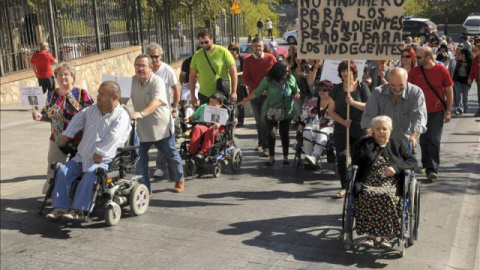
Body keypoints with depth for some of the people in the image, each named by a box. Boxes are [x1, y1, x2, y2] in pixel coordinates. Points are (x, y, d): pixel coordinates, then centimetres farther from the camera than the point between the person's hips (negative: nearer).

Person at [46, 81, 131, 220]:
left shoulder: (121, 118, -12)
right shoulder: (94, 108, 11)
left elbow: (112, 139, -23)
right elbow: (78, 119, 24)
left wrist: (98, 155, -26)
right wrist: (66, 136, 16)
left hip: (104, 161, -7)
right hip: (82, 157, 7)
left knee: (90, 174, -34)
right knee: (63, 170, -14)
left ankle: (79, 210, -29)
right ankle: (60, 207, -13)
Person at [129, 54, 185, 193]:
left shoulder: (157, 81, -21)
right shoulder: (133, 81, -1)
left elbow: (157, 101, -38)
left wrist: (141, 113, -52)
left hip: (161, 126, -4)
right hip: (142, 128, 5)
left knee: (171, 155, 13)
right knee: (140, 157, 0)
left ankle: (179, 180, 37)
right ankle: (146, 189, 11)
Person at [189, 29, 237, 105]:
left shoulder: (223, 52, -9)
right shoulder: (197, 55, 1)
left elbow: (233, 71, -7)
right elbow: (192, 76, 8)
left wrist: (234, 91, -12)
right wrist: (192, 96, 5)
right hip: (204, 95, 3)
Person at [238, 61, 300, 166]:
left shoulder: (291, 79, -3)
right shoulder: (268, 80, -10)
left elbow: (296, 90, 11)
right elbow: (257, 92, -10)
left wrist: (296, 94, -12)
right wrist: (246, 100, -15)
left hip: (286, 112, 1)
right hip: (271, 112, -1)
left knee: (284, 134, 6)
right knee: (271, 134, -4)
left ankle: (285, 157, 22)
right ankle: (271, 157, 14)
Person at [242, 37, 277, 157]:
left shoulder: (271, 58, -2)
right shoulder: (247, 61, 3)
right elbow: (246, 79, -2)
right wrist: (258, 89, -13)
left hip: (268, 94, -3)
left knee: (264, 120, -11)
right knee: (258, 120, 12)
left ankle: (266, 147, -9)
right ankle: (260, 143, 27)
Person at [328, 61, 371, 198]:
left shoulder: (362, 87, -1)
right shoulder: (337, 89, 6)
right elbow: (331, 111, 5)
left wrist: (353, 102, -19)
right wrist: (343, 121, -10)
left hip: (359, 130, -2)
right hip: (341, 129, 2)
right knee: (341, 156, -8)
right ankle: (344, 187, 1)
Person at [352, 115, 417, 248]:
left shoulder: (399, 145, 21)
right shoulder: (364, 143, 19)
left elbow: (413, 162, 8)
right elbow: (355, 160, 2)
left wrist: (396, 168, -9)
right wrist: (371, 143, 1)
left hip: (391, 185, 0)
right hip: (368, 185, 0)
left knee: (388, 196, -35)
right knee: (368, 196, -35)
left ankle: (387, 235, -25)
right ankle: (371, 234, -26)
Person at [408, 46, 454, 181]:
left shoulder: (442, 70, -7)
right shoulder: (414, 71, -3)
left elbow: (449, 91, -1)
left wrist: (448, 111, -3)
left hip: (438, 111, -2)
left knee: (434, 140, -4)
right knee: (423, 140, 8)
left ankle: (433, 169, 0)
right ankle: (427, 165, 25)